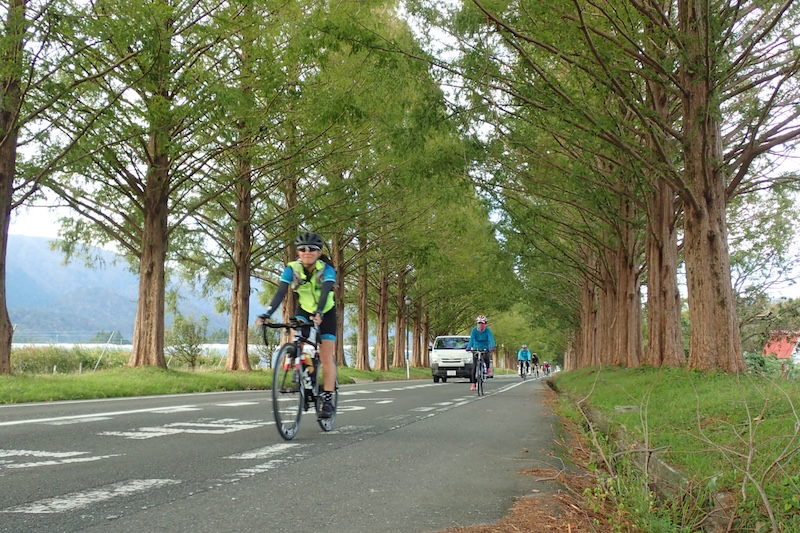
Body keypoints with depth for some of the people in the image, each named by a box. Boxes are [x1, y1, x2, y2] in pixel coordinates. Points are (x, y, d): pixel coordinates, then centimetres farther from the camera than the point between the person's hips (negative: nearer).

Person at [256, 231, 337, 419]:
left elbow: (325, 293, -43)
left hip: (325, 313, -2)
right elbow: (280, 293, -32)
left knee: (326, 356, -9)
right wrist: (266, 315, -46)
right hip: (304, 310, 2)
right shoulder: (292, 269, -21)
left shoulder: (327, 270, -27)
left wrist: (318, 313, -61)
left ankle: (328, 400, -3)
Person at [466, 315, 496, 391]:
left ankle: (488, 368, 1)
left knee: (486, 358, -33)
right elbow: (471, 339, -24)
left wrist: (492, 346, -47)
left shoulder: (488, 330, -12)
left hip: (485, 349, -1)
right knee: (474, 367, -7)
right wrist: (469, 347, -43)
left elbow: (491, 338, -27)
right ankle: (473, 384, -2)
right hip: (476, 349, 1)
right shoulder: (474, 330, -11)